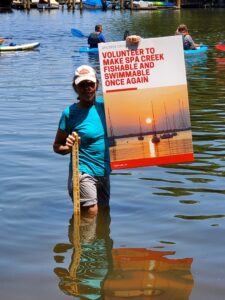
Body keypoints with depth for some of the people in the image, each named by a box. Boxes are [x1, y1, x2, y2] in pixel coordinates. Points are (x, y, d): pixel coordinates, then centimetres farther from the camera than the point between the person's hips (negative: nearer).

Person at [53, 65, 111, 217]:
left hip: (104, 172, 6)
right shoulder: (70, 113, -11)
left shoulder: (104, 105, 0)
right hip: (84, 173, -6)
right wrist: (68, 148, -28)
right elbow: (57, 146, -5)